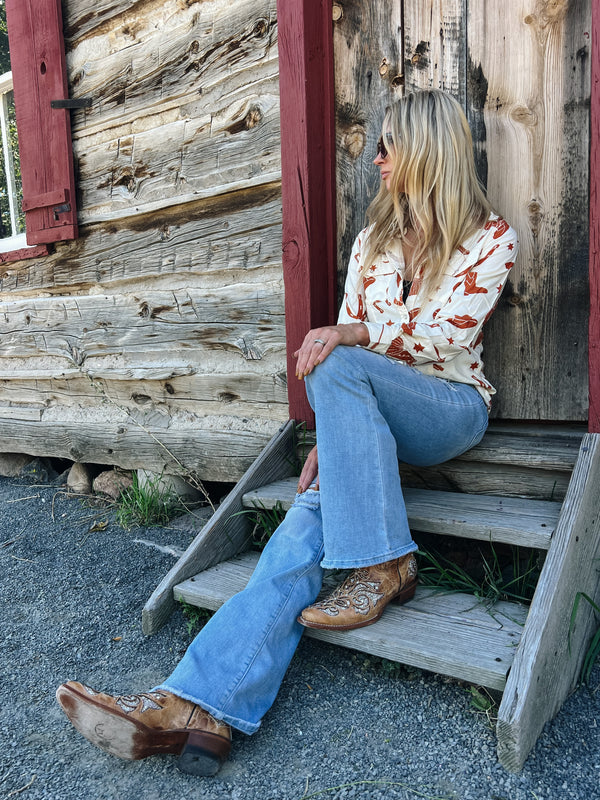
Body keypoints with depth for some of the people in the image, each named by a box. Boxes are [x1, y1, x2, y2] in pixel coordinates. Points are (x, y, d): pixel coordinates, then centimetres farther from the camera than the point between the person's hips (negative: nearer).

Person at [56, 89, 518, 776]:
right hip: (372, 419, 3)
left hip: (450, 409, -3)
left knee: (342, 369, -34)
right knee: (309, 519, -24)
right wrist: (331, 435, -6)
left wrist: (353, 334, -26)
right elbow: (346, 337, 6)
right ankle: (198, 705, -32)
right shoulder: (373, 239, 14)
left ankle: (385, 566, -25)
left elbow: (447, 333, -12)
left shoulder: (491, 238, 1)